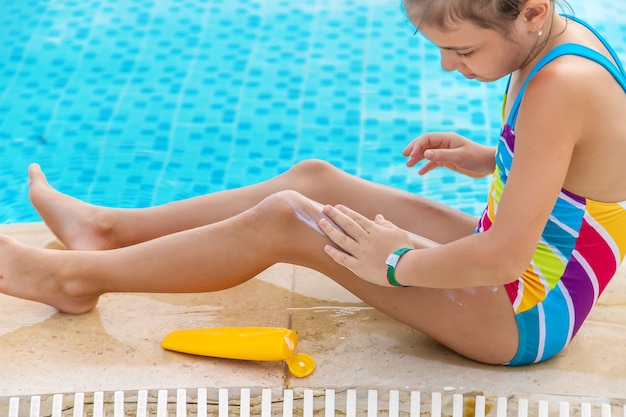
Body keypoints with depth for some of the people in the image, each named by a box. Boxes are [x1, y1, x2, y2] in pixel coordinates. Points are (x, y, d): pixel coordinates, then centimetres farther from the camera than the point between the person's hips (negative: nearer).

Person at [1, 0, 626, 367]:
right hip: (518, 264, 9)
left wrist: (393, 263, -19)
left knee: (282, 220, -10)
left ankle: (77, 275, 5)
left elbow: (501, 259, -34)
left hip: (526, 319, -9)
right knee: (314, 179, 11)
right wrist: (486, 159, 5)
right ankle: (108, 230, 23)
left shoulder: (561, 87, -32)